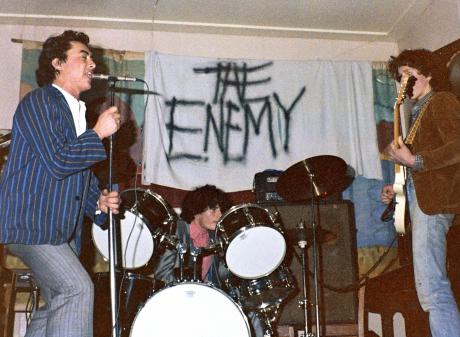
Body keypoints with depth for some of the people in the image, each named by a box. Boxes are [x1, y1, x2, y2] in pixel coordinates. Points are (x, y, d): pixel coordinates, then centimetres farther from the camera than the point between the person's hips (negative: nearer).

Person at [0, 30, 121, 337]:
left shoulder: (79, 113, 18)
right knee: (77, 288, -20)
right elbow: (56, 161, -19)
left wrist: (98, 202, 4)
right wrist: (99, 133, -11)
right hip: (30, 222, -8)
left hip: (63, 229, 9)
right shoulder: (38, 102, -7)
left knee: (58, 306, 10)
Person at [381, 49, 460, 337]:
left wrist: (413, 161, -18)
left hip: (433, 201, -10)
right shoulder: (420, 111, 24)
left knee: (431, 290, -15)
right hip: (420, 198, 10)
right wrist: (398, 189, 14)